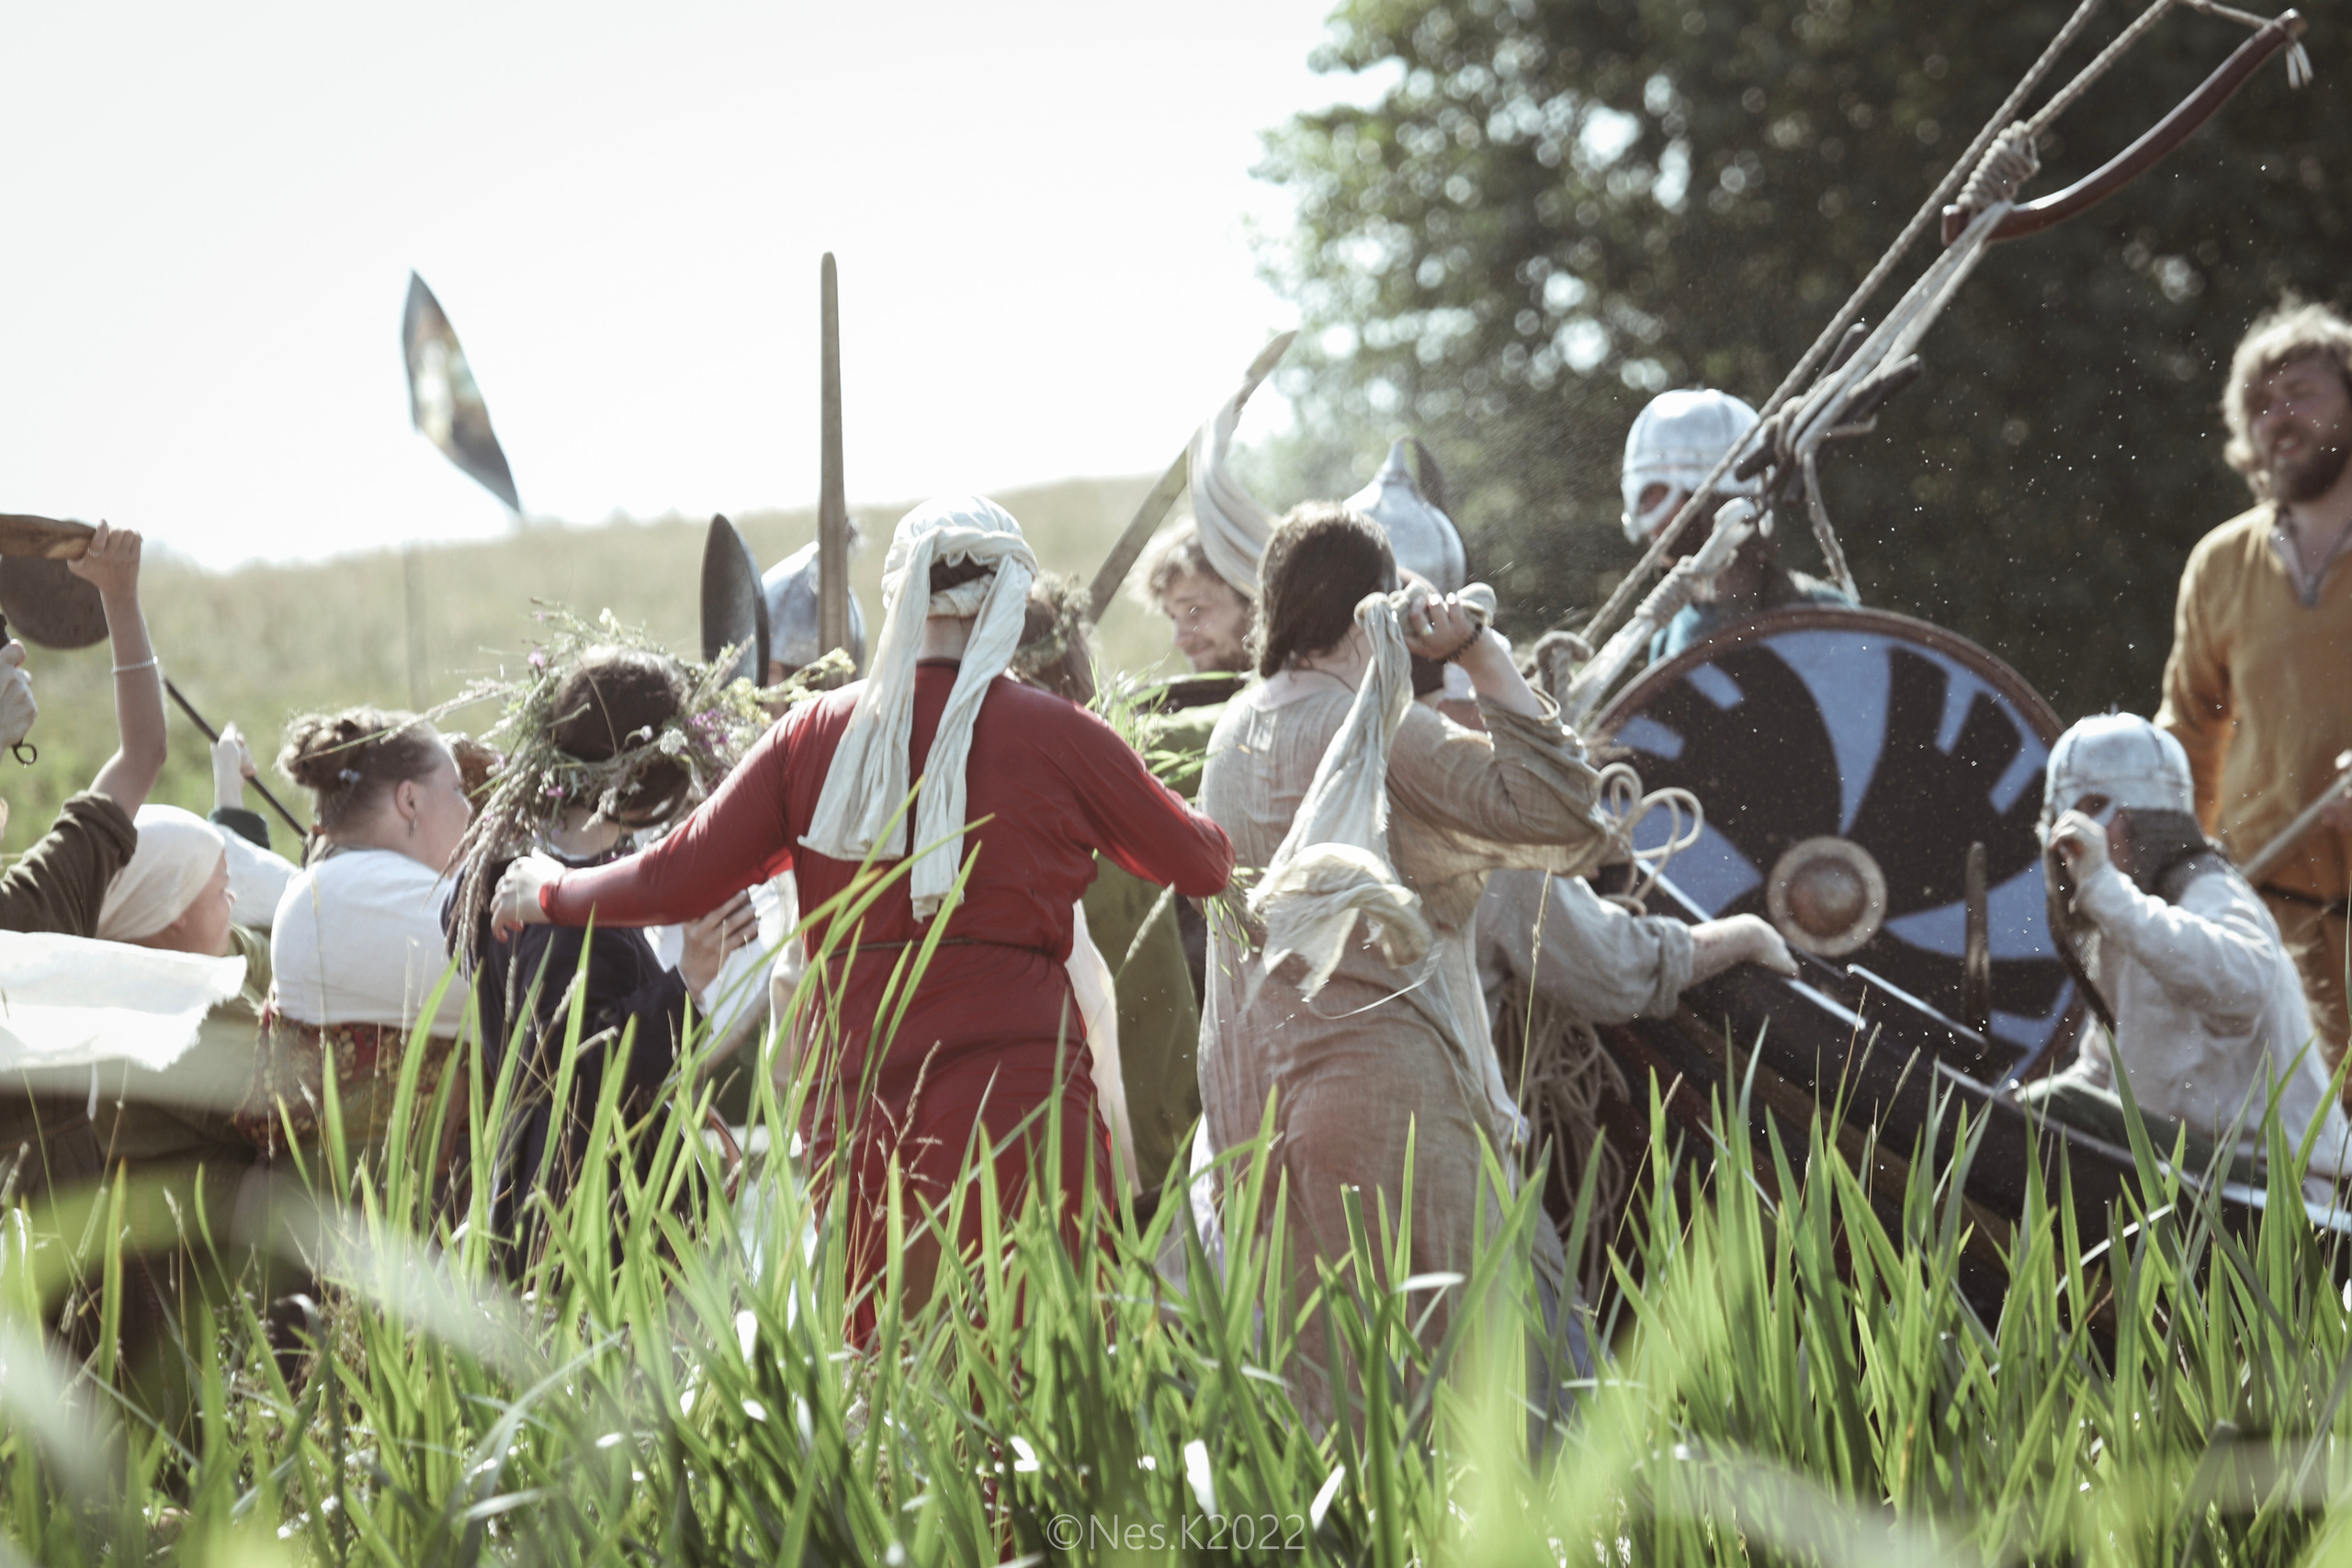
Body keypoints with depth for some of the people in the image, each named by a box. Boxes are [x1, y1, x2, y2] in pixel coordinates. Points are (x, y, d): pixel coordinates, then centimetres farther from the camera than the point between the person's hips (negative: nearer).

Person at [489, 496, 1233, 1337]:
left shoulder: (819, 732, 7)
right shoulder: (1058, 736, 1)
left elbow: (676, 881, 10)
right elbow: (1202, 865, 14)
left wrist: (549, 891, 29)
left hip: (856, 1108, 3)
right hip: (1015, 1103, -3)